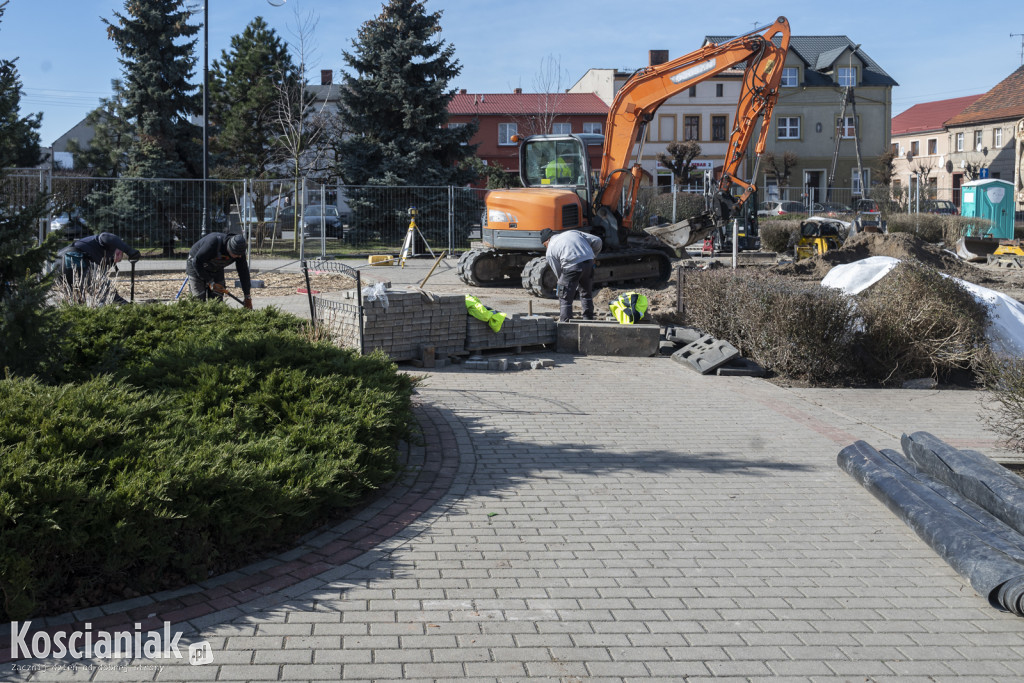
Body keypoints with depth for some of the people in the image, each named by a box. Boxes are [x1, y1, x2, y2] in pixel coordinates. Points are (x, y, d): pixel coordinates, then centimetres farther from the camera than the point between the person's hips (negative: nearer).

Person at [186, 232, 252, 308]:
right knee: (199, 299, -15)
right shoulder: (213, 243, -38)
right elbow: (196, 262, -30)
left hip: (216, 270, 5)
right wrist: (210, 282, -30)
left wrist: (247, 297, -8)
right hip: (196, 267, -5)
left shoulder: (239, 252, -20)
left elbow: (244, 273, -10)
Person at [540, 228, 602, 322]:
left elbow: (558, 272, 14)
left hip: (571, 266, -5)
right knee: (586, 294, 23)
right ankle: (588, 321, 31)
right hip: (588, 263, 5)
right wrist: (593, 256, 32)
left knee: (565, 298, 8)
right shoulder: (573, 233, 27)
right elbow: (597, 240, 21)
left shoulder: (550, 250, 15)